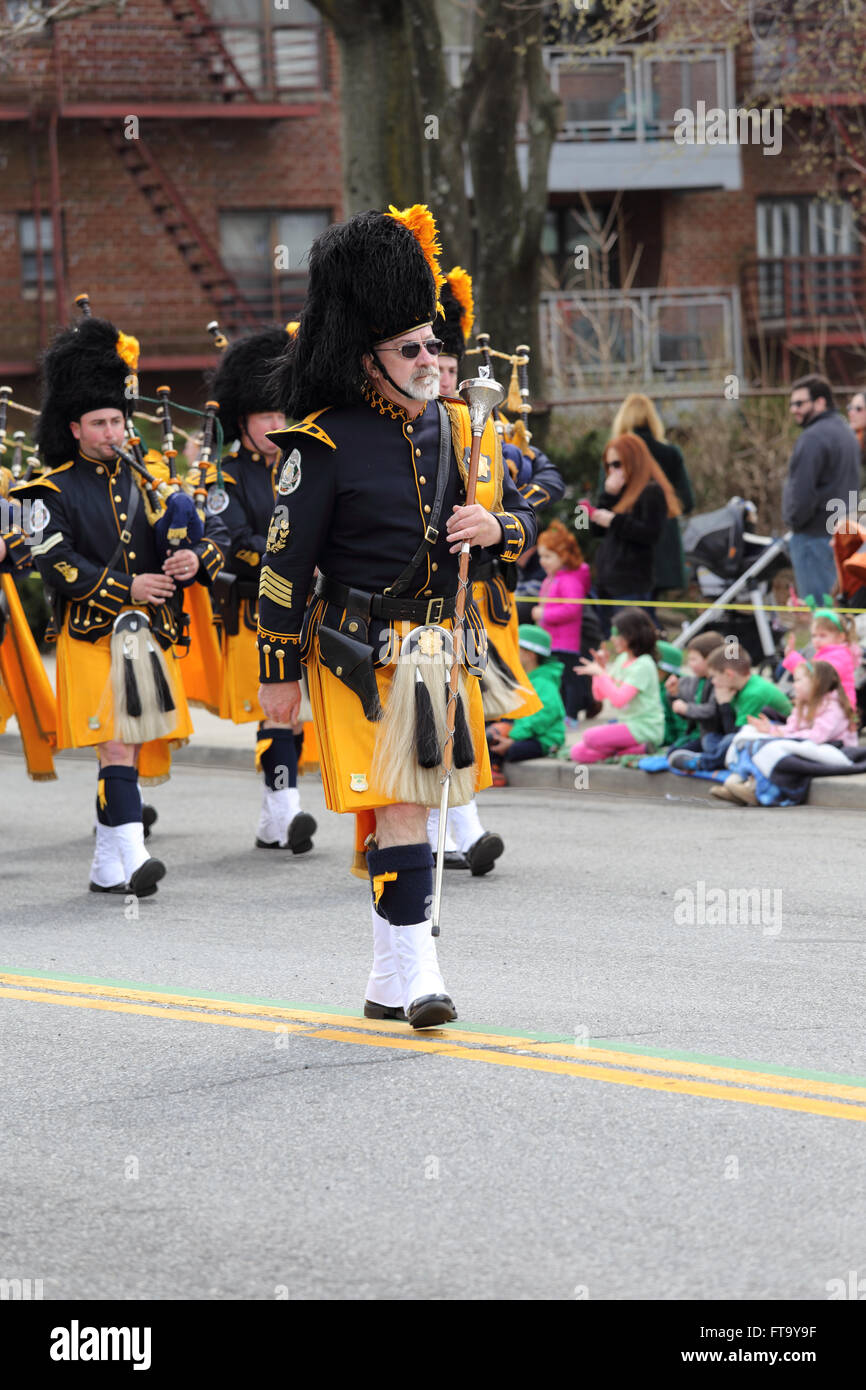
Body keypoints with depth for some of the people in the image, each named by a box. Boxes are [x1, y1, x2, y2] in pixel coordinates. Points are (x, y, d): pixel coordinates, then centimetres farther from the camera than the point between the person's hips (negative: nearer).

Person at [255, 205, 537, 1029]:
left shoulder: (460, 427, 9)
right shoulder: (326, 443, -9)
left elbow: (523, 521, 17)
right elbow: (286, 563, -7)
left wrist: (495, 527, -8)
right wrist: (278, 674, -8)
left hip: (440, 647, 6)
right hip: (363, 653, -6)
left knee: (403, 807, 11)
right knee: (398, 805, -12)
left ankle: (389, 981, 18)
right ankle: (417, 969, -11)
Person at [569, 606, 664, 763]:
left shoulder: (643, 665, -15)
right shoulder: (622, 659, 11)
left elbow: (619, 700, -26)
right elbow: (600, 695, 15)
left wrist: (601, 673, -20)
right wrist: (601, 667, 1)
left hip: (645, 728, -9)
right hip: (626, 723, 9)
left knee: (590, 737, -28)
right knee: (577, 753, -1)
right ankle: (635, 749, -4)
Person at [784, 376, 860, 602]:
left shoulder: (814, 437, -16)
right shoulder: (846, 433, 16)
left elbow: (803, 490, -22)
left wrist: (793, 521, -6)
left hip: (815, 535, -10)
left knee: (815, 603, -7)